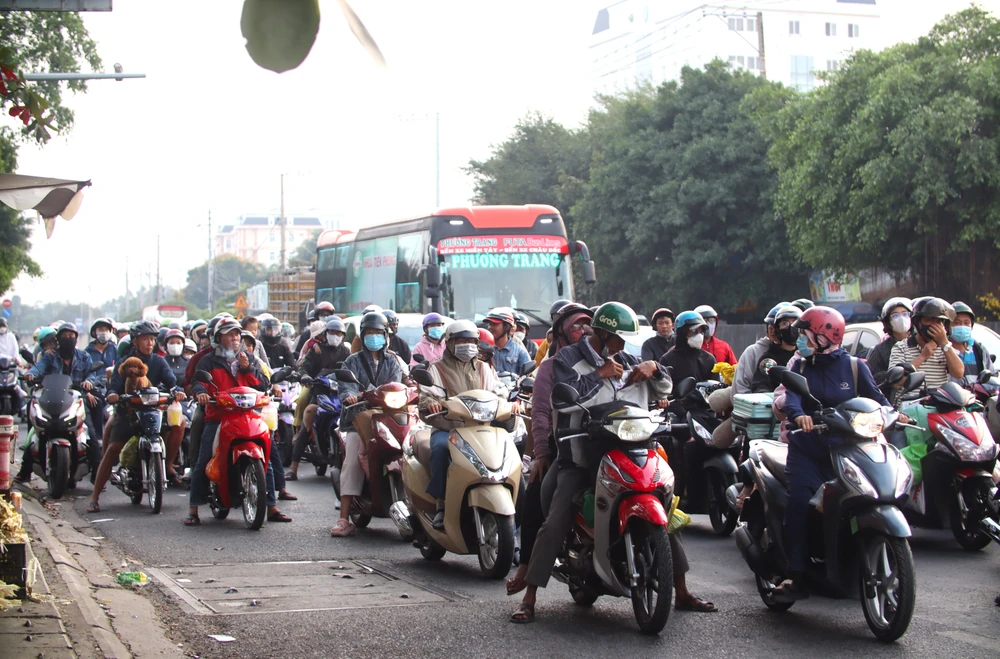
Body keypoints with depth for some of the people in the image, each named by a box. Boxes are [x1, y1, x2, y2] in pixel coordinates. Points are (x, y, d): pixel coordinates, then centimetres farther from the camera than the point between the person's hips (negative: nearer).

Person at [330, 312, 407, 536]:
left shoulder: (393, 362, 21)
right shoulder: (353, 361, 18)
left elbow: (396, 385, 2)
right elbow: (345, 383, -2)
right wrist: (349, 395, -27)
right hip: (359, 418, -1)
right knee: (352, 461, -20)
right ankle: (344, 519, -24)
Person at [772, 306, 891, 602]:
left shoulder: (855, 366, 9)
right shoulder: (800, 366, 12)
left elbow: (875, 397, 0)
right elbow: (791, 396, -7)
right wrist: (798, 415, -29)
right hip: (807, 450, 1)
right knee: (799, 502, -19)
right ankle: (795, 576, -22)